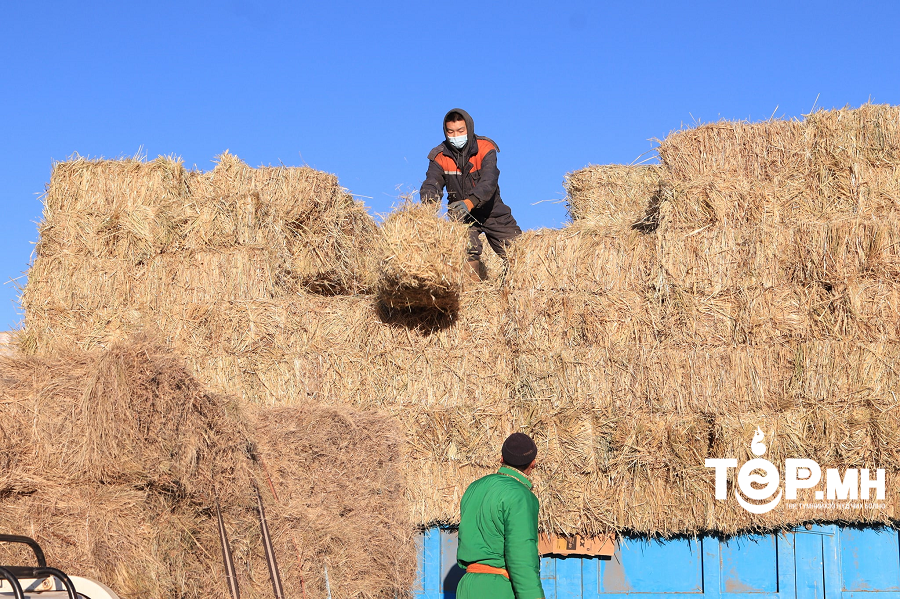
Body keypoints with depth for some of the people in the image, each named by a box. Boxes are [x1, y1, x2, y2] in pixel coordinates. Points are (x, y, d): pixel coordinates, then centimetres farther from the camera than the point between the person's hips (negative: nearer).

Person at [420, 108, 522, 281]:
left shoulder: (485, 148, -16)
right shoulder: (440, 156, -8)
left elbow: (489, 182, -30)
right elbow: (432, 181, -21)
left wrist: (469, 202, -49)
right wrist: (429, 197, -47)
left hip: (491, 211, 0)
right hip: (461, 215, 0)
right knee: (469, 254, -23)